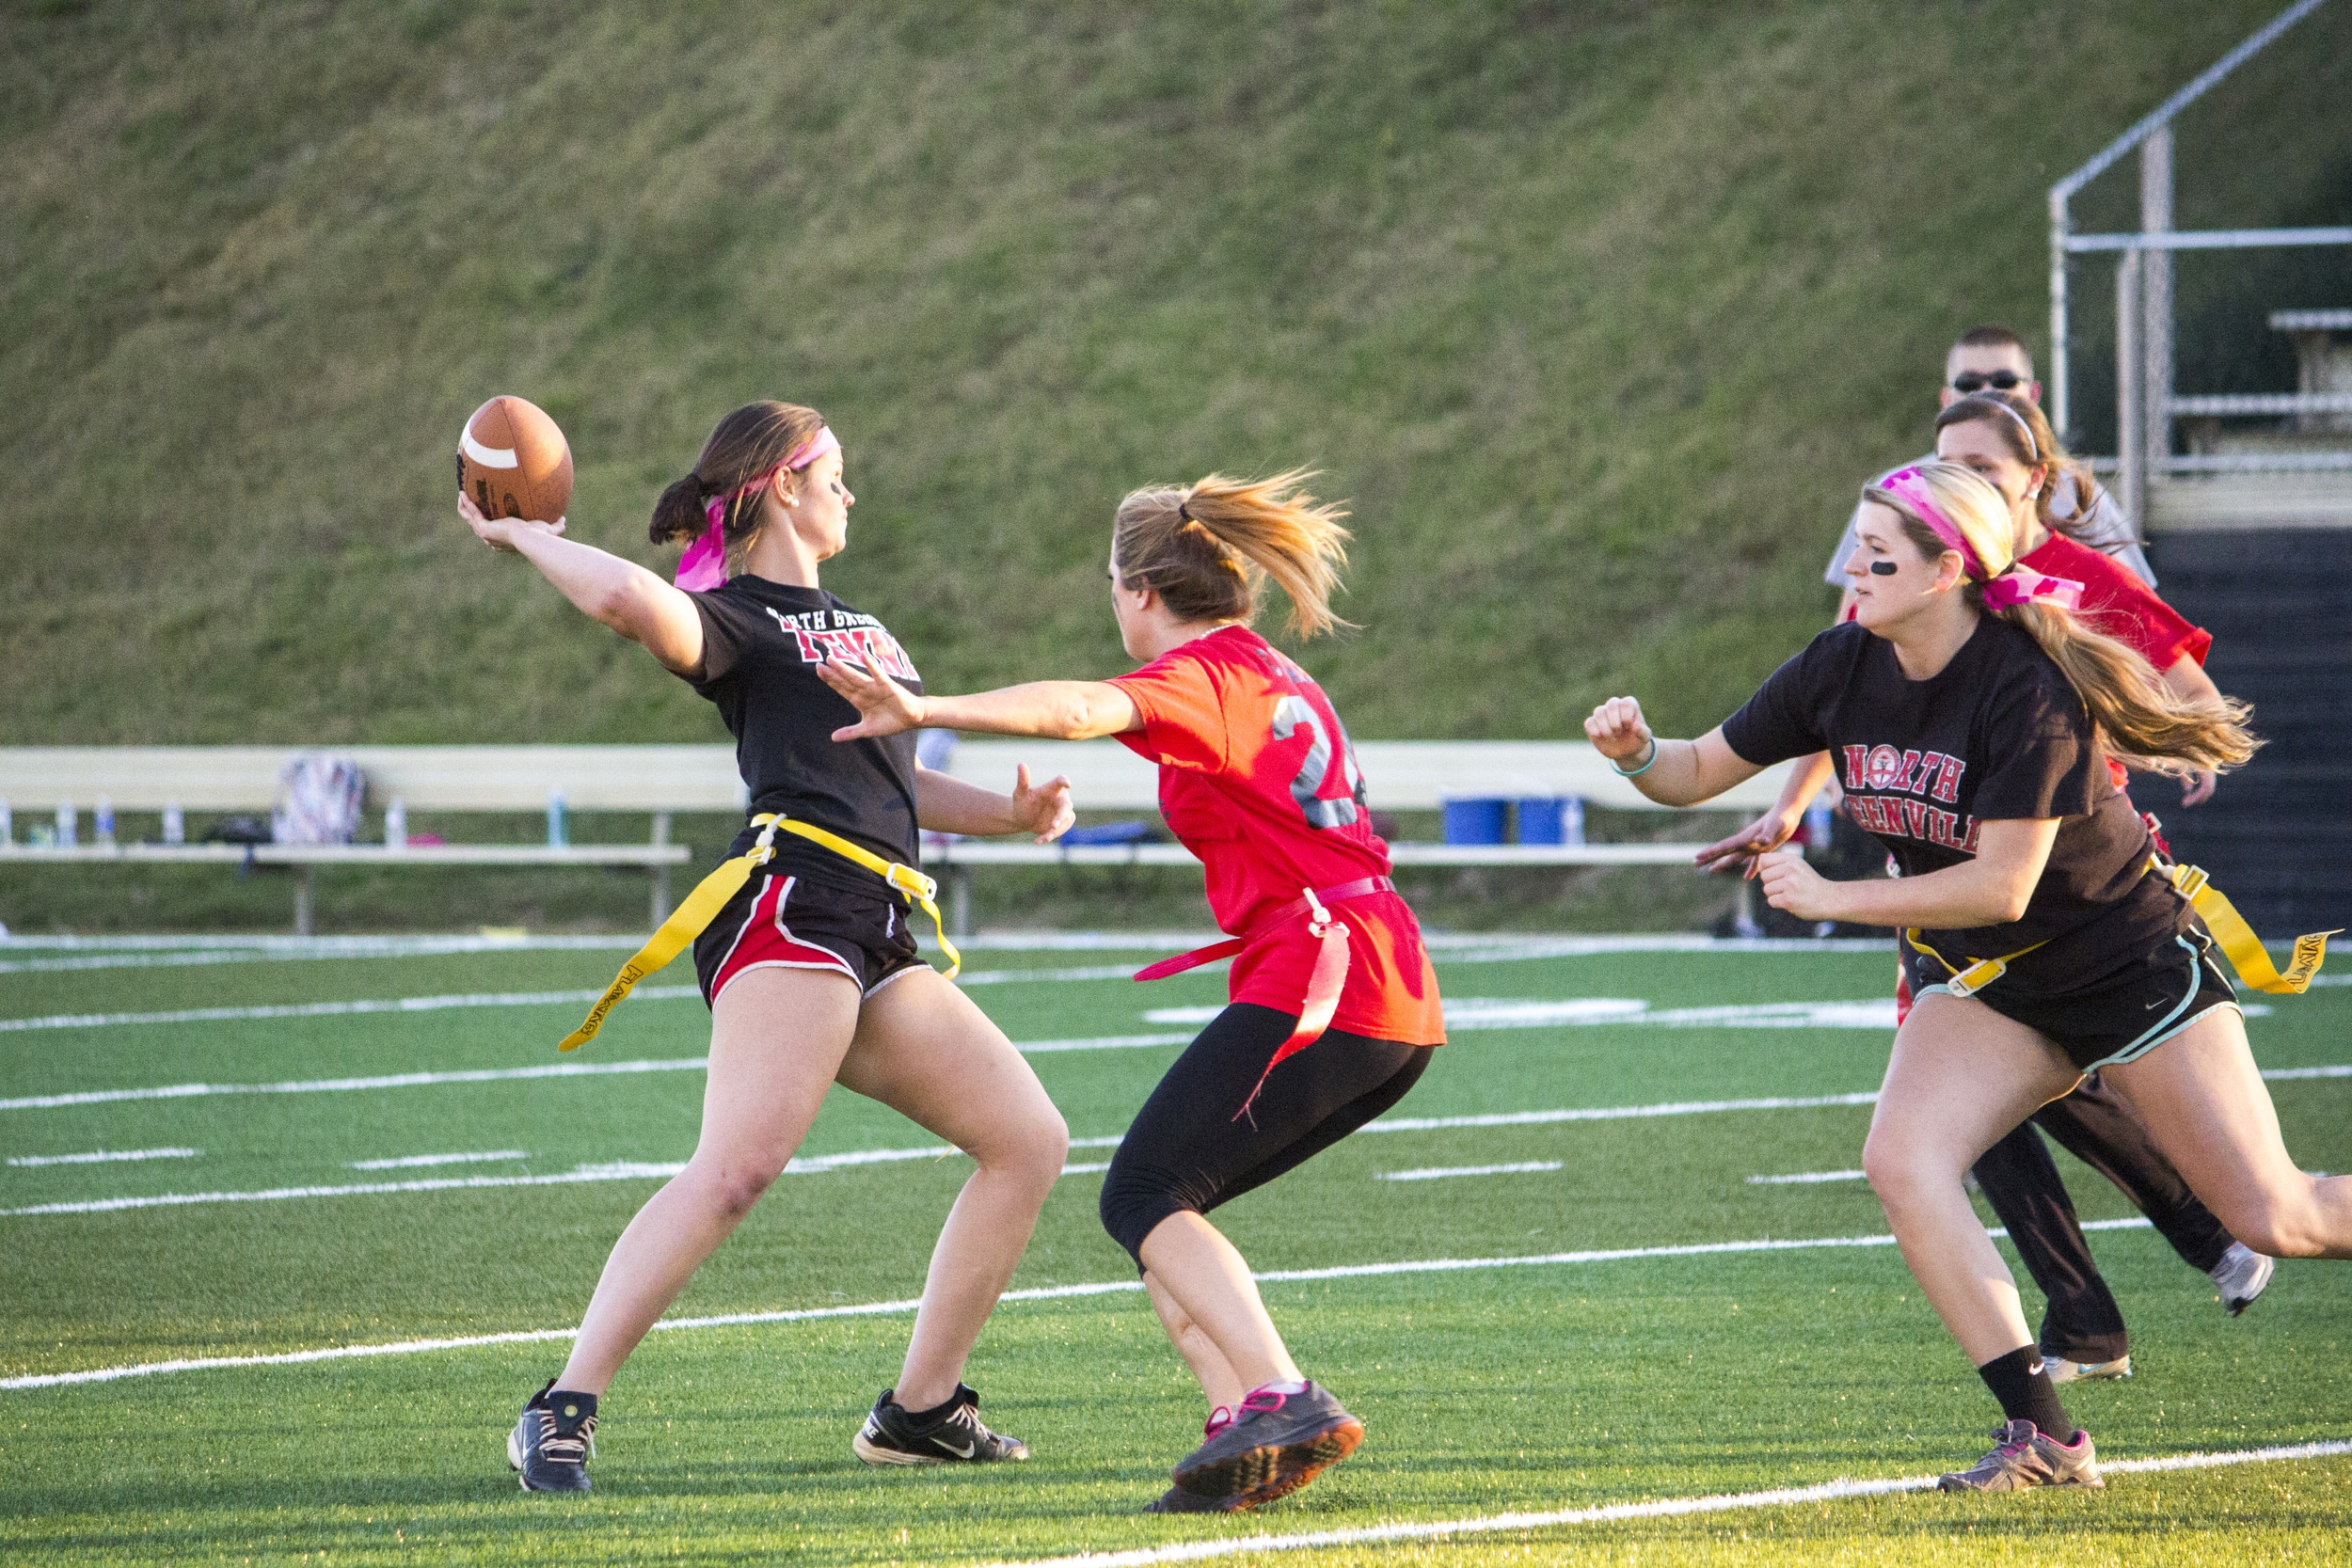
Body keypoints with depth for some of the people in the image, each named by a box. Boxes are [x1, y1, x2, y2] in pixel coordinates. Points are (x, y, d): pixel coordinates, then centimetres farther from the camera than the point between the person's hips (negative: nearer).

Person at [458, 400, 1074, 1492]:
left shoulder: (852, 627, 29)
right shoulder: (733, 620, -1)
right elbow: (634, 599, -25)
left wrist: (1011, 813, 20)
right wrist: (524, 541, -9)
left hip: (874, 947, 9)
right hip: (789, 905, -9)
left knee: (1029, 1139, 7)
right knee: (739, 1165, -26)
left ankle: (919, 1409, 11)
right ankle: (562, 1414, -29)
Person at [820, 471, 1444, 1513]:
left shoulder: (1205, 675, -6)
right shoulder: (1275, 677, 24)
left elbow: (1081, 709, -27)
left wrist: (922, 711, -37)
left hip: (1318, 978, -9)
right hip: (1396, 1004, 10)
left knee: (1144, 1196, -9)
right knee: (1164, 1203, 11)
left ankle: (1283, 1403, -25)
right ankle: (1244, 1427, -4)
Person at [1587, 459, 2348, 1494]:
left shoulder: (2027, 687, -27)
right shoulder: (1843, 670, -8)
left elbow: (2000, 886, -28)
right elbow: (1702, 770, 2)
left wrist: (1829, 897, -26)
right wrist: (1637, 753, -20)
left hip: (2128, 961, -6)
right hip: (1985, 983, 6)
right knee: (1901, 1162, -21)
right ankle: (2043, 1436, -17)